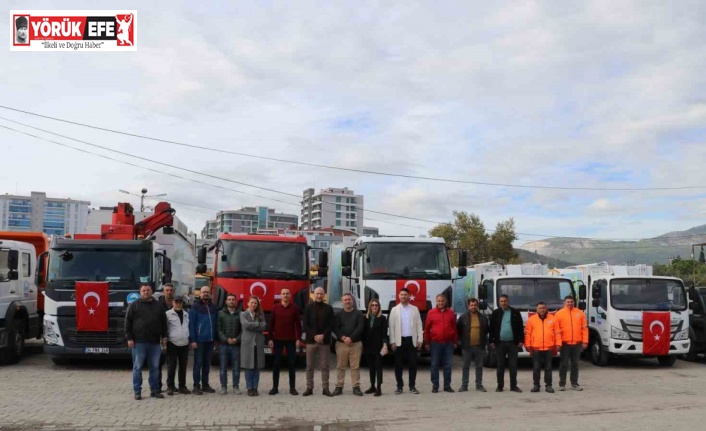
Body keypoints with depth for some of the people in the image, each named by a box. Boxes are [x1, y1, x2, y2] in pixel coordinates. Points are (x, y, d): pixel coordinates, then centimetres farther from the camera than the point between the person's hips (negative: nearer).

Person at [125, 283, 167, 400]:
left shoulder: (158, 306, 13)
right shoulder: (134, 306, 2)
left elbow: (164, 322, 16)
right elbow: (128, 323, 0)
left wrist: (164, 337, 8)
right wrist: (129, 338, -7)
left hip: (155, 342, 3)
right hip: (139, 342, -3)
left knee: (155, 367, 7)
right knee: (137, 367, 1)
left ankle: (155, 390, 14)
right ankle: (137, 391, 7)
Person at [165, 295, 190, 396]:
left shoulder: (186, 314, 13)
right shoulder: (168, 314, -3)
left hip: (184, 344, 5)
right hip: (172, 344, -5)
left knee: (183, 366, 9)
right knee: (171, 366, -1)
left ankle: (182, 386, 17)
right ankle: (170, 386, 7)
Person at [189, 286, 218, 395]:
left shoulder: (213, 307, 11)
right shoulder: (195, 307, -2)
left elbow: (216, 323, 12)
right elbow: (191, 324, -7)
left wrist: (216, 338, 5)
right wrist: (192, 340, -13)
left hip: (210, 340, 5)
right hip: (199, 340, -4)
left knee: (207, 362, 10)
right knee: (198, 362, -1)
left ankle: (205, 384, 18)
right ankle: (196, 385, 5)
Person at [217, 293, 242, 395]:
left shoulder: (240, 314, 7)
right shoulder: (221, 313, 5)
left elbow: (243, 329, 5)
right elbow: (218, 329, -1)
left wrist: (237, 339, -10)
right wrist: (226, 339, -12)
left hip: (236, 345, 1)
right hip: (223, 344, -1)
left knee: (236, 367, 3)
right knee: (223, 367, 3)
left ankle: (236, 387, 11)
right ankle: (223, 387, 9)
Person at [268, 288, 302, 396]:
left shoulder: (294, 308, 1)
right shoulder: (275, 308, 3)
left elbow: (298, 324, 2)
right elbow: (271, 324, 4)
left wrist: (298, 338, -4)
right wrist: (270, 339, -1)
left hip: (291, 340, -1)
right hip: (277, 339, 1)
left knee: (292, 363, 3)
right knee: (276, 363, 3)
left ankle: (292, 388, 9)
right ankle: (275, 387, 11)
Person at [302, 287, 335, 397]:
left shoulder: (329, 308, 6)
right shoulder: (308, 308, 5)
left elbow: (331, 325, 2)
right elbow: (305, 325, 0)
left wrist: (323, 335, -12)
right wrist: (314, 336, -11)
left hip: (324, 341, 0)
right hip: (311, 340, 0)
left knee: (324, 366, 2)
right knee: (309, 366, 3)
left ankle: (325, 388, 7)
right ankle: (309, 388, 9)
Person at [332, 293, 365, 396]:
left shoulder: (358, 314, 7)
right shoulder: (338, 314, 10)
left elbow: (360, 328, -4)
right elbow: (335, 328, 0)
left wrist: (351, 338, -14)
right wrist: (343, 338, -16)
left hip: (356, 343, -1)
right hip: (341, 343, 1)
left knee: (355, 366, -1)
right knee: (340, 366, 3)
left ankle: (356, 387, 4)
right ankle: (339, 387, 10)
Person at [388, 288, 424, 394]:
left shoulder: (415, 309, 7)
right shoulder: (394, 310, 3)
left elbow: (419, 325, 4)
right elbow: (391, 326, 0)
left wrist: (420, 339, -3)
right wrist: (392, 341, -6)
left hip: (412, 340, 1)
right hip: (399, 340, -1)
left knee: (413, 364, 2)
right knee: (398, 364, 3)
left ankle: (412, 386, 11)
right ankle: (399, 386, 12)